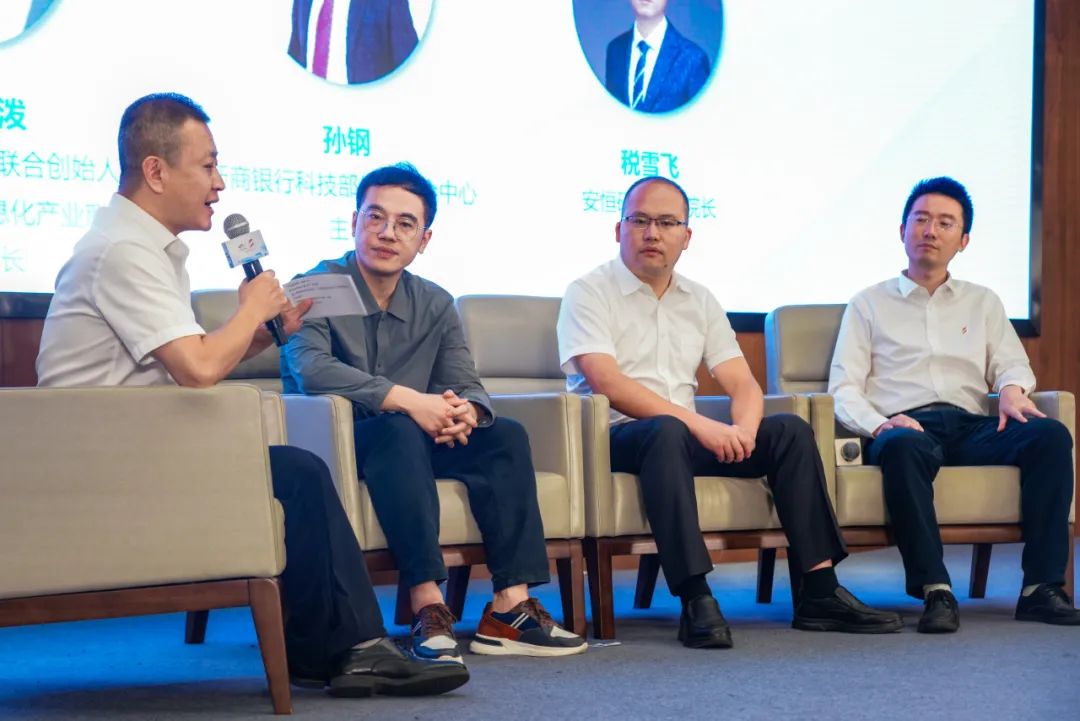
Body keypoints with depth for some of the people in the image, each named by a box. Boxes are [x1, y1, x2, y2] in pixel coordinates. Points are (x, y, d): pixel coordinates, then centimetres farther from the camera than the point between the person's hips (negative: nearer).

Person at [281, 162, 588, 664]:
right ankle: (427, 607, -43)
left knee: (505, 436, -16)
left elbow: (468, 387, 4)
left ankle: (510, 609, -23)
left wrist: (465, 412, -23)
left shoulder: (435, 305, 10)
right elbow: (310, 370, -24)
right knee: (397, 431, -36)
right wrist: (410, 401, -30)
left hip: (411, 440, 6)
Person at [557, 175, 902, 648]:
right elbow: (608, 384, -16)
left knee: (789, 431, -13)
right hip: (617, 437, -6)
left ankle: (820, 593, -16)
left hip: (691, 435, 6)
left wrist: (744, 429, -15)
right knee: (666, 431, -38)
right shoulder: (590, 294, -1)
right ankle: (696, 603, -43)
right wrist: (699, 425, -23)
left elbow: (742, 384, 10)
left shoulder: (700, 302, 17)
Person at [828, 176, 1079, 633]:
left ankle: (1041, 588, -32)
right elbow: (844, 390, 8)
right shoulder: (869, 304, 19)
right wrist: (879, 425, -14)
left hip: (973, 427, 3)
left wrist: (1012, 388, -9)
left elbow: (1012, 363, 17)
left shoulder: (982, 303, 29)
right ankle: (935, 591, -41)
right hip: (905, 425, -3)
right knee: (903, 445, -41)